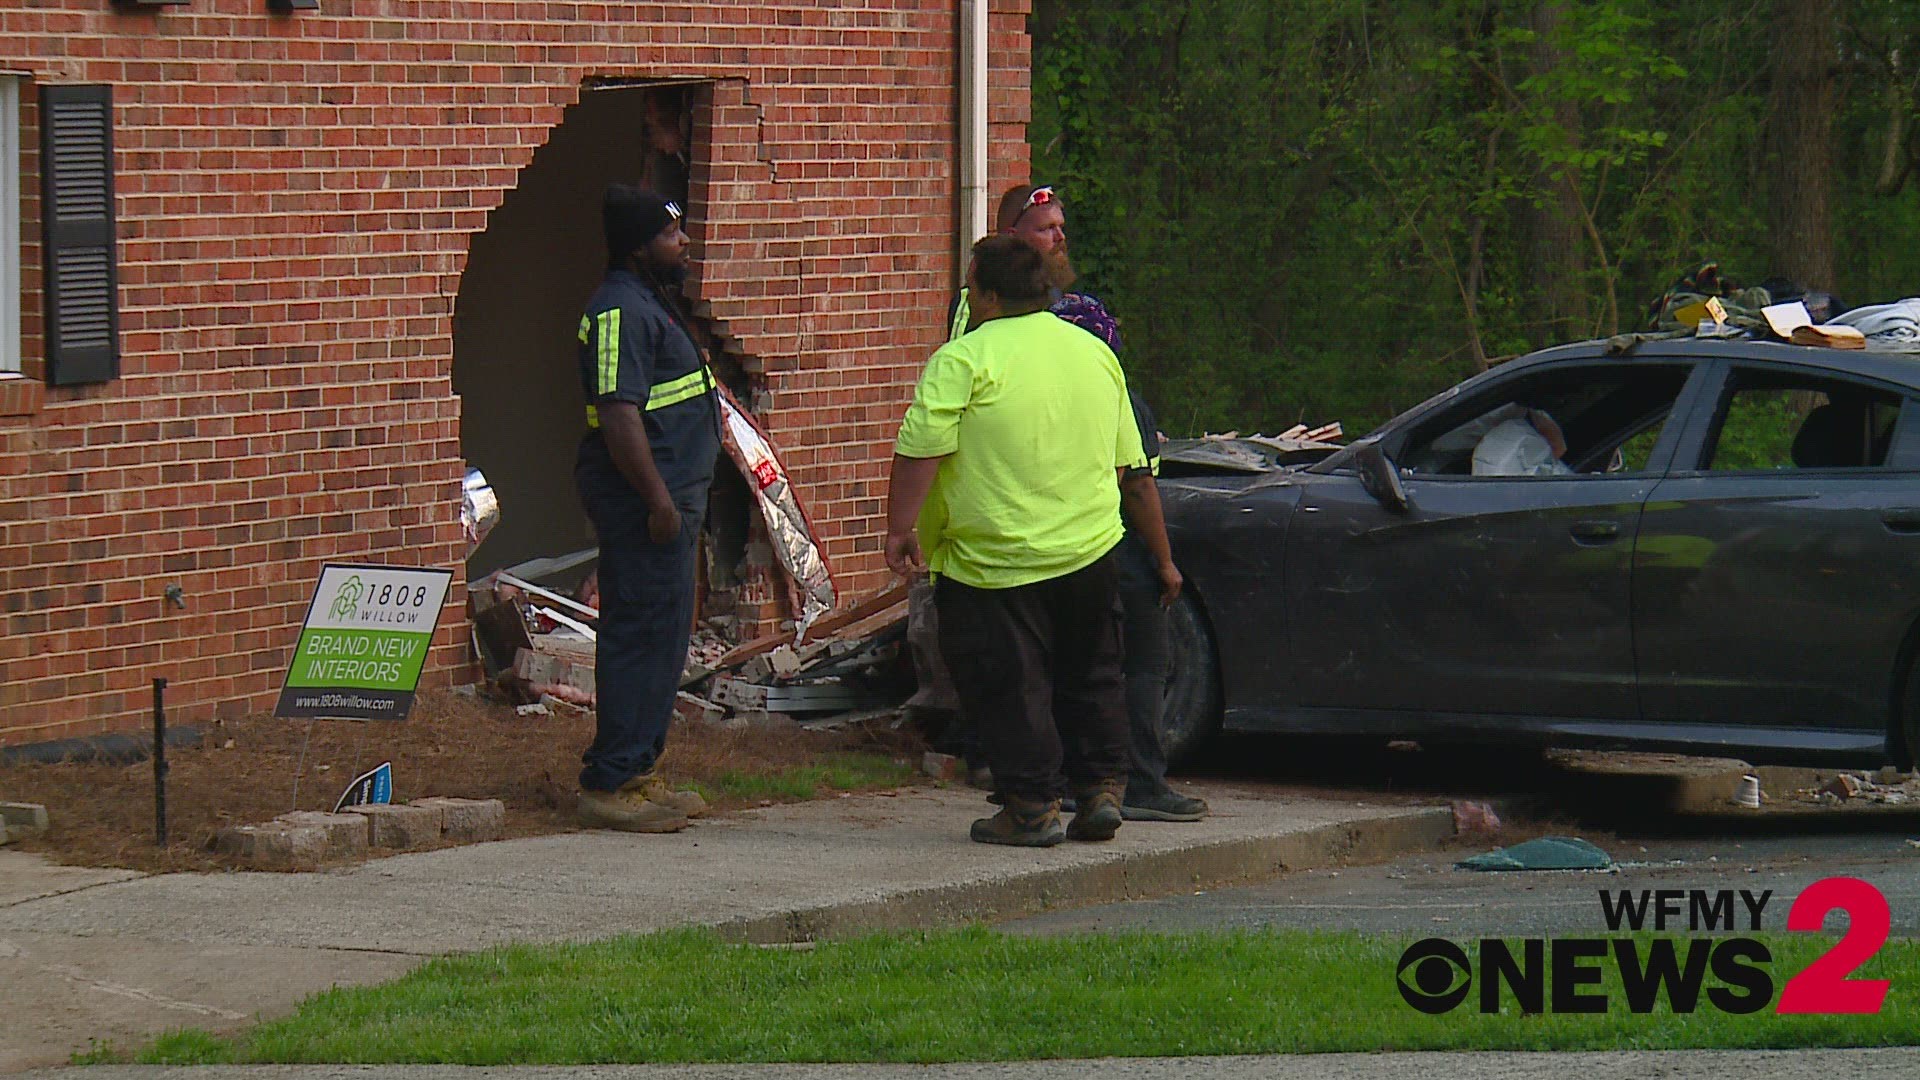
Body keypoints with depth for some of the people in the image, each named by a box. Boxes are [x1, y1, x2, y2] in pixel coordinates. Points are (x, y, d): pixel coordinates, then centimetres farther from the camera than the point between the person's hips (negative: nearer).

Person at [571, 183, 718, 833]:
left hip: (667, 499, 11)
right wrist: (659, 499, -25)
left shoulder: (649, 304, 18)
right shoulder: (621, 311, -16)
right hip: (642, 505, -11)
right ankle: (608, 786, -8)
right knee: (642, 639, -9)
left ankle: (634, 774, 21)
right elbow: (619, 414, -24)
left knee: (663, 636, 14)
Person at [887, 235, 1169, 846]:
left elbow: (921, 449, -19)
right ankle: (1101, 791, 18)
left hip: (994, 561, -6)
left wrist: (900, 529, -10)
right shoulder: (1096, 353, 10)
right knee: (1090, 680, 18)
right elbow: (1128, 460, 18)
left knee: (1008, 688, 2)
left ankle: (1032, 807, 1)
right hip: (1091, 551, 6)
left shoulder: (963, 359, -12)